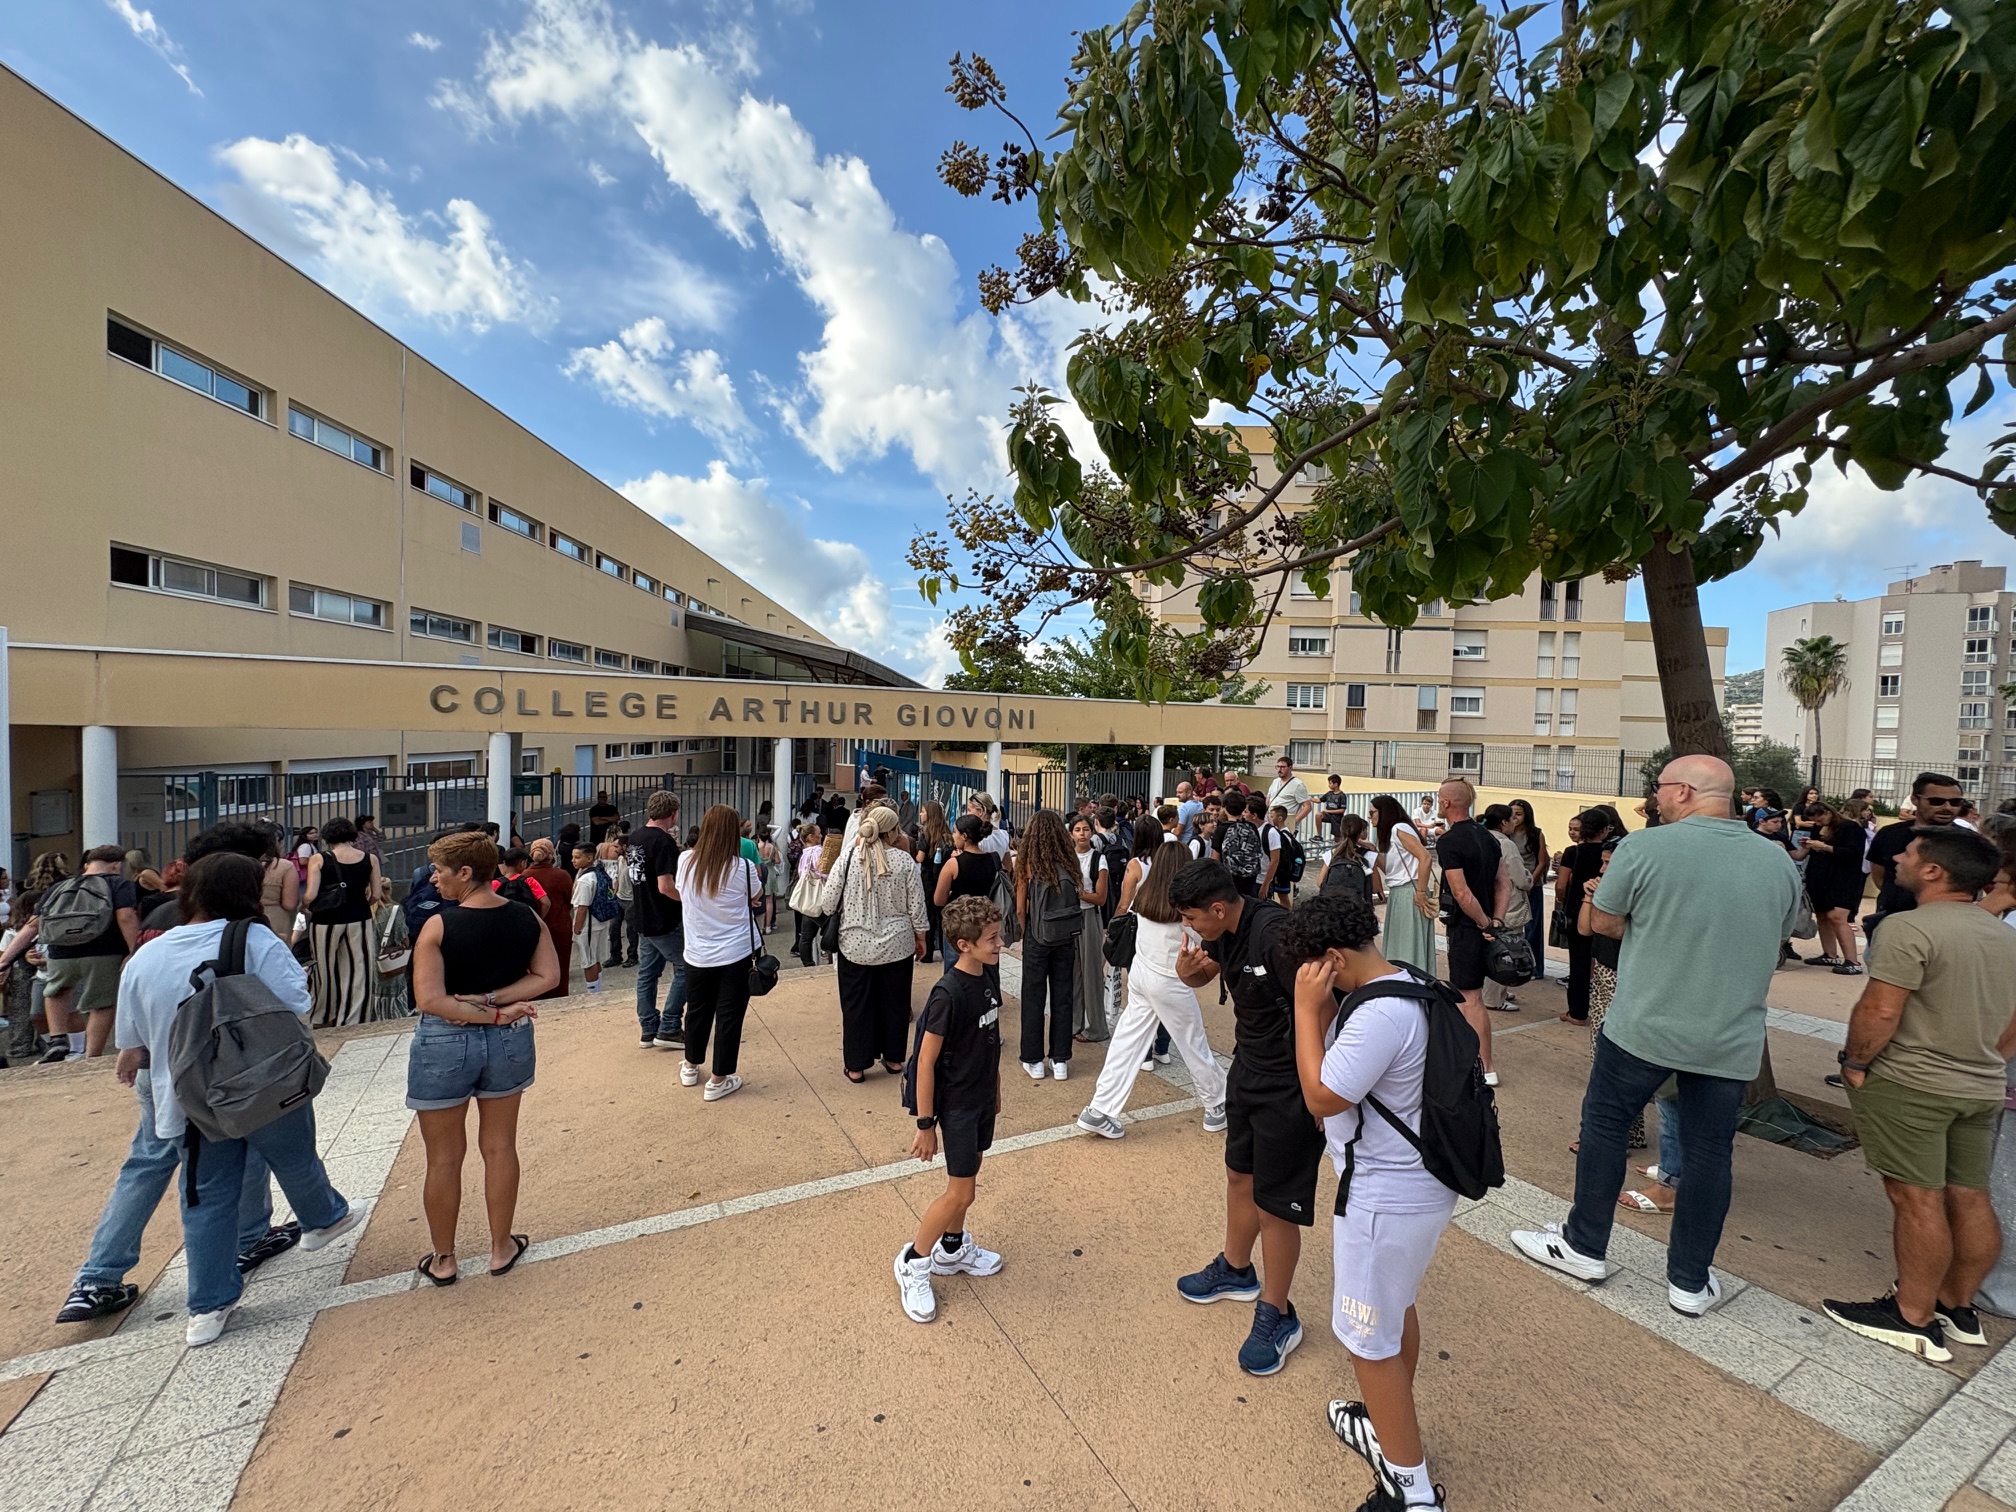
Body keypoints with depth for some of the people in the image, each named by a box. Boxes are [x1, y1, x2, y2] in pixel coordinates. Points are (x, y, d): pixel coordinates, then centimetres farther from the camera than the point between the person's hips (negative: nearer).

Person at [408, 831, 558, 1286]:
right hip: (509, 1042, 4)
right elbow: (547, 976, -9)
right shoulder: (527, 918, -6)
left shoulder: (438, 926, -18)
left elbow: (430, 1000, -23)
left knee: (444, 1157, 15)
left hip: (445, 1045, -3)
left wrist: (492, 1012, -16)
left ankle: (443, 1260, 31)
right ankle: (501, 1248, 31)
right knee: (500, 1146, 18)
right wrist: (493, 1000, -11)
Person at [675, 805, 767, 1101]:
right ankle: (718, 1080, 17)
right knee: (729, 1016, 8)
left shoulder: (685, 861, -7)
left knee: (697, 1010, 22)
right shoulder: (743, 867, -16)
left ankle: (690, 1066, 41)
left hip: (697, 954, 4)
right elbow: (756, 897, 4)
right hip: (735, 954, -3)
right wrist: (757, 875, 21)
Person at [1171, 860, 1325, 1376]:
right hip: (1248, 1068, 9)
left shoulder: (1277, 934, -31)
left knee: (1274, 1203, 6)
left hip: (1289, 1087, -8)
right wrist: (1188, 970, -12)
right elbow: (1205, 973, 13)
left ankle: (1276, 1318, 29)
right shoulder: (1226, 931, -4)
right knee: (1240, 1174, 25)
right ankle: (1236, 1271, 48)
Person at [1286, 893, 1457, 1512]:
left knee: (1369, 1339, 10)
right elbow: (1345, 1060, 6)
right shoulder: (1408, 983, -1)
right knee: (1395, 1308, 28)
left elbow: (1321, 1096, -24)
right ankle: (1391, 1427, 50)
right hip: (1418, 1182, 10)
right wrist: (1322, 1007, -8)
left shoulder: (1380, 1016, -33)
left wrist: (1307, 1008, -23)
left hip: (1385, 1199, -10)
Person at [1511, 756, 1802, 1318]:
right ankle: (1690, 1282, 27)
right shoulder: (1779, 862, 2)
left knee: (1604, 1125, 12)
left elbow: (1602, 921, -7)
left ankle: (1584, 1247, 25)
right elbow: (1777, 936, 16)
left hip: (1644, 1028, -4)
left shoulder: (1645, 846, -15)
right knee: (1709, 1152, 14)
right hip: (1732, 1040, 5)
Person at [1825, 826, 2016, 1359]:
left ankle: (1913, 1319, 9)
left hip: (1908, 1085, -8)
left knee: (1918, 1199, -1)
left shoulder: (1909, 928, -19)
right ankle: (1958, 1308, 27)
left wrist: (1854, 1062, -8)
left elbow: (1879, 1010, -21)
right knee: (1969, 1199, 14)